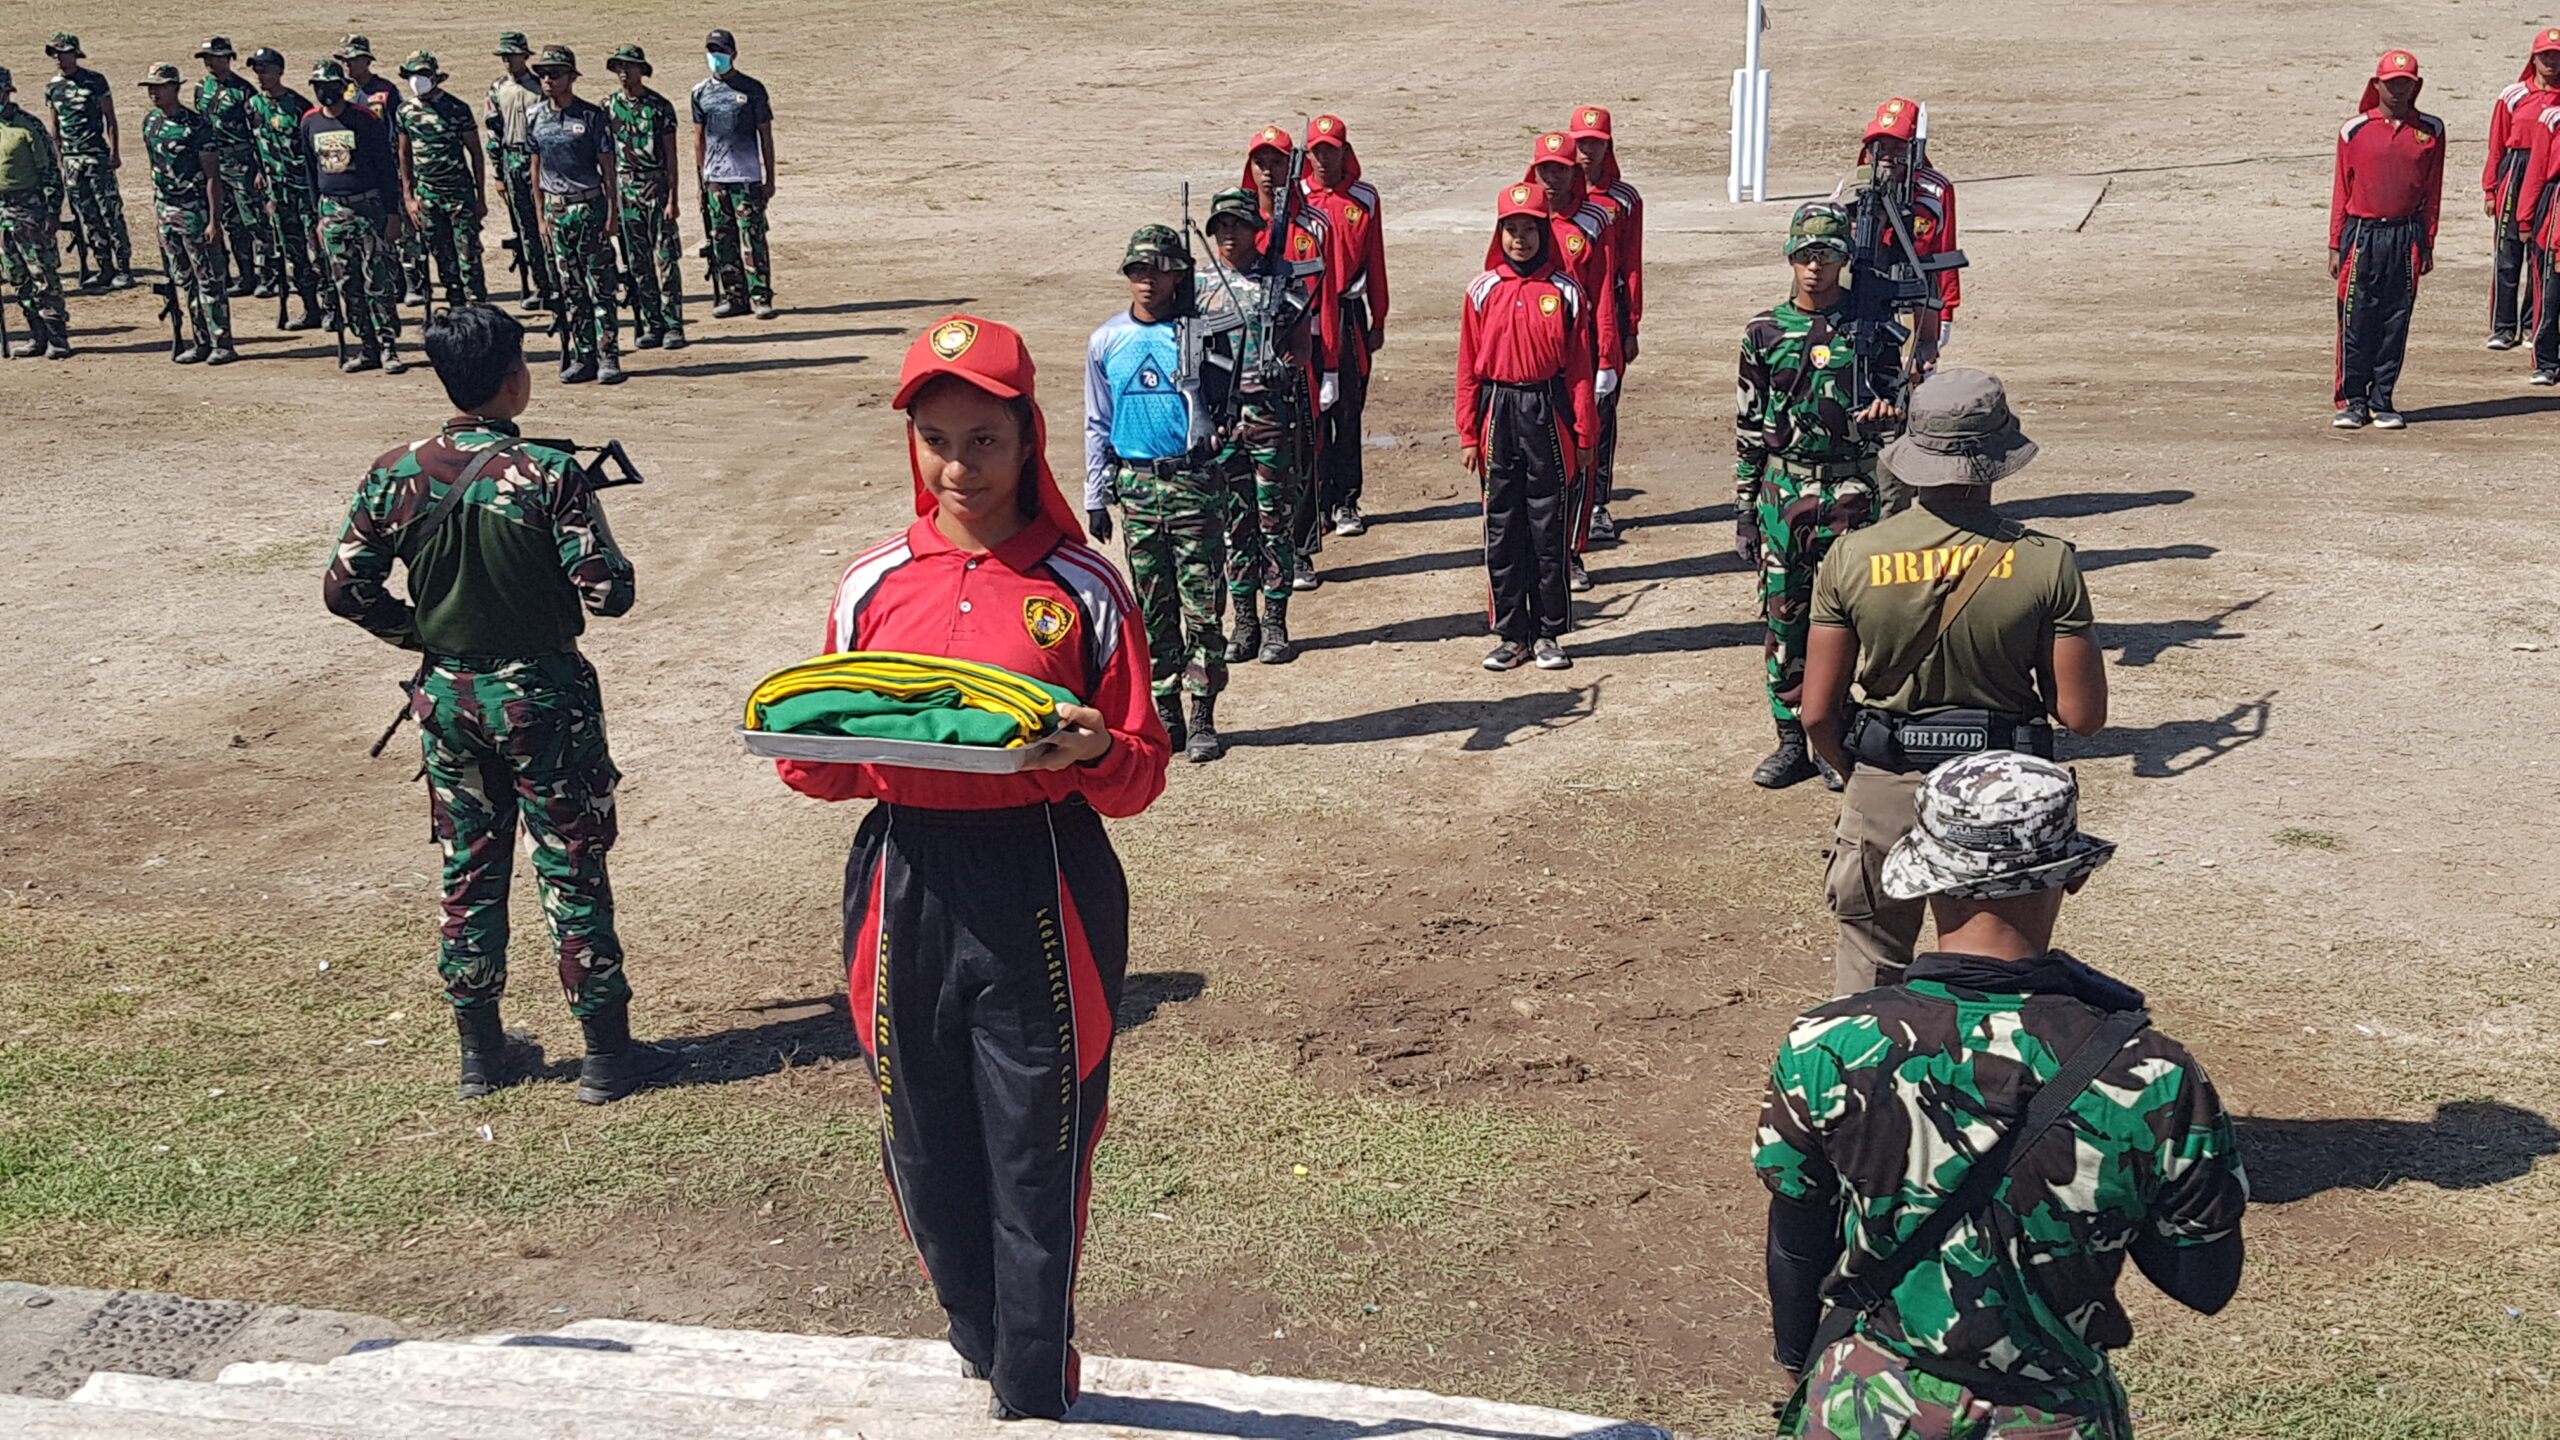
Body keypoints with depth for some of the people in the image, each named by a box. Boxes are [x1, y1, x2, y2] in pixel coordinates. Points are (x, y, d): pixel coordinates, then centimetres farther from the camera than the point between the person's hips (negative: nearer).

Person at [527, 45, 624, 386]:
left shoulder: (592, 116, -5)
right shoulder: (536, 118, 8)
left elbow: (607, 168, -4)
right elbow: (536, 169, 13)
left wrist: (612, 214, -9)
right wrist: (541, 217, 10)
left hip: (590, 207, -4)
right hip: (556, 209, 5)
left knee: (600, 286, -4)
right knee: (570, 288, 7)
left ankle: (608, 357, -2)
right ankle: (582, 357, 12)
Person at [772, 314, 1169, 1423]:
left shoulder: (1082, 589, -1)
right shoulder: (873, 583, 7)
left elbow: (1140, 779, 0)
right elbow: (822, 764, 12)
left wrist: (1093, 754, -21)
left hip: (1042, 900, -3)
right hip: (907, 891, 3)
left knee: (1037, 1171, 2)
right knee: (927, 1164, 12)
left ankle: (1034, 1405, 21)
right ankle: (995, 1361, 37)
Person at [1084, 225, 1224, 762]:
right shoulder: (1107, 341, 7)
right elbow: (1098, 425, 12)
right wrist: (1095, 498, 9)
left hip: (1195, 483, -2)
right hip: (1136, 489, 2)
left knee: (1202, 607, -3)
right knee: (1153, 609, 8)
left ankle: (1202, 718, 5)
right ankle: (1166, 715, 18)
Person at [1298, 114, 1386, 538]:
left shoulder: (1364, 198, 5)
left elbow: (1375, 263, 8)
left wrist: (1378, 321, 7)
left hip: (1349, 315, 1)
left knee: (1348, 412, 3)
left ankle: (1345, 502, 10)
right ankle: (1317, 502, 11)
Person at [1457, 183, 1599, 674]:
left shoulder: (1566, 291, 0)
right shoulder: (1483, 291, 4)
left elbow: (1580, 366, 1)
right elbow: (1469, 367, 5)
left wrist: (1584, 433, -1)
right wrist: (1468, 435, 2)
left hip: (1548, 412, -1)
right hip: (1498, 412, 2)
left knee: (1549, 528, 4)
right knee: (1502, 528, 6)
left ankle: (1549, 634, 14)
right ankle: (1510, 634, 15)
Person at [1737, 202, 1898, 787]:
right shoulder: (1765, 332, 5)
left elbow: (1896, 401, 4)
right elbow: (1747, 427, 9)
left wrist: (1884, 410, -22)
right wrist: (1744, 508, 7)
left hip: (1849, 492, -2)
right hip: (1781, 491, 2)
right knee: (1784, 617, 6)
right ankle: (1791, 743, 16)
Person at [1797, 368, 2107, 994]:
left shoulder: (1852, 558, -10)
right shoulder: (2047, 563, -12)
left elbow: (1818, 713, -7)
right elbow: (2083, 714, -10)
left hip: (1883, 798, 0)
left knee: (1870, 978, 16)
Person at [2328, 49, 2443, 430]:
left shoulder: (2431, 130, 6)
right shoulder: (2355, 130, 3)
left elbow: (2432, 191, 8)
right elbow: (2341, 190, 5)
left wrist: (2427, 245, 4)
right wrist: (2336, 245, 1)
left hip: (2406, 237, 1)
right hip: (2362, 234, -1)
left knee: (2395, 323, 4)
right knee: (2355, 323, -1)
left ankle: (2382, 402, 12)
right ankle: (2352, 401, 8)